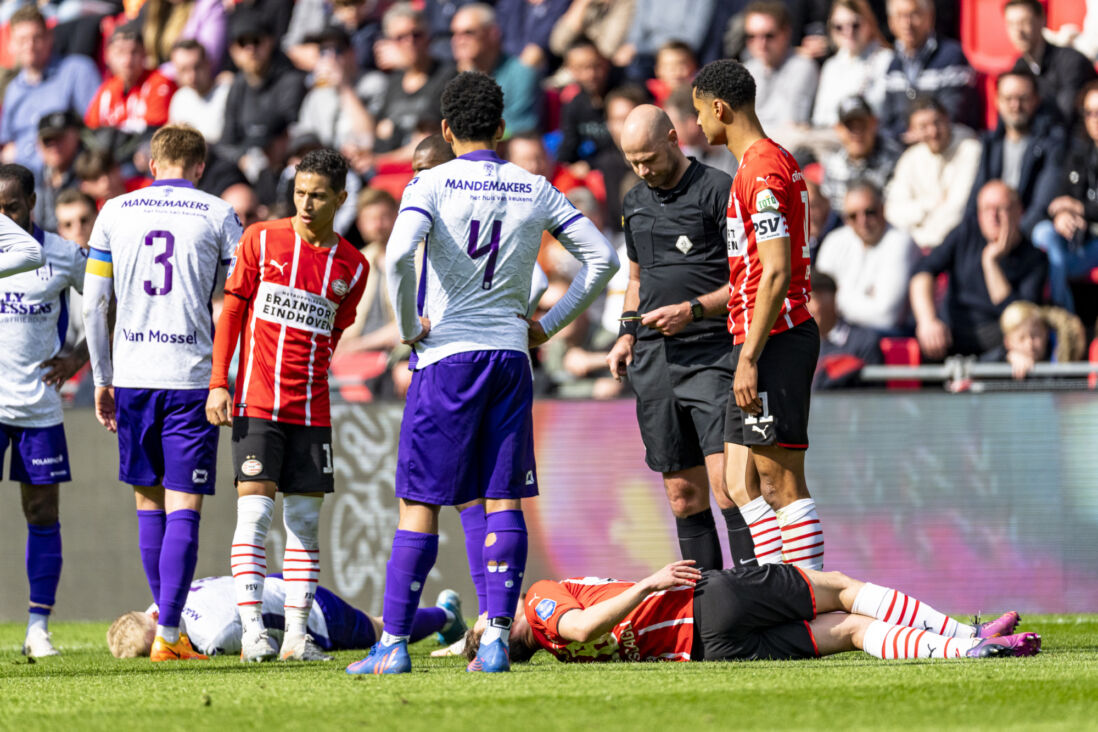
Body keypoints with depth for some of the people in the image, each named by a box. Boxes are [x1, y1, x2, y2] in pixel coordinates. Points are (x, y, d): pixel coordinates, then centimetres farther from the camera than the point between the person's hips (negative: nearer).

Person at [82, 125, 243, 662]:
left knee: (149, 504, 14)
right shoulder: (217, 216, 2)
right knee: (183, 509, -3)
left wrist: (103, 380, 16)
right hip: (192, 376, -2)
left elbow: (94, 305, 8)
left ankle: (168, 624, 18)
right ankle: (168, 635, -11)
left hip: (132, 376, 2)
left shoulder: (114, 213, 8)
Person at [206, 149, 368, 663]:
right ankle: (252, 630, -12)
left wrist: (308, 384, 11)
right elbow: (231, 311, 2)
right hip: (255, 403, -3)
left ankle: (297, 635, 6)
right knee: (255, 510, -10)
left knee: (306, 520, 3)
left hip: (311, 409, 3)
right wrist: (218, 383, -4)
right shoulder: (261, 240, 1)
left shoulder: (352, 266, 7)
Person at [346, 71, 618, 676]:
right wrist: (548, 324, 13)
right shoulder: (535, 191, 7)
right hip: (511, 355, 3)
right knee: (504, 501, 4)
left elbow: (398, 256, -22)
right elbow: (601, 259, 8)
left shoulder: (432, 184, -5)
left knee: (419, 502, 0)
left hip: (446, 355, -3)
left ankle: (394, 643, 0)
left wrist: (408, 328, -8)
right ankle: (496, 639, -3)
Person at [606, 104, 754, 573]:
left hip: (713, 354, -6)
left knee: (726, 481, -17)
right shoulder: (635, 202, 18)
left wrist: (694, 310, -16)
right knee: (683, 492, 5)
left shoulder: (718, 190, -4)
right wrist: (627, 333, 15)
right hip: (655, 359, 6)